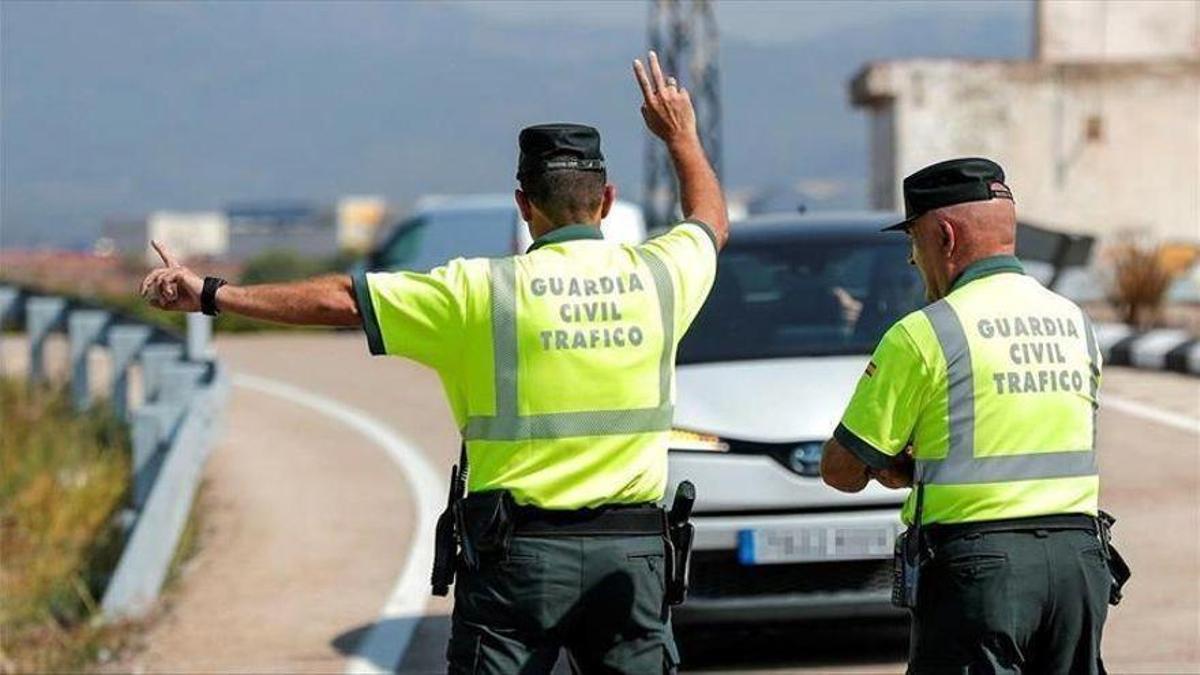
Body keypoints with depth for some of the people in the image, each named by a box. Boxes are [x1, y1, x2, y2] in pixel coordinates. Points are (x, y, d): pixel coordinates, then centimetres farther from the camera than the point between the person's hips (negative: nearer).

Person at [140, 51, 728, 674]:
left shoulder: (484, 291, -7)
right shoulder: (656, 276, 2)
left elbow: (341, 300, -5)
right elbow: (711, 221, 26)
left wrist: (212, 295, 1)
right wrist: (682, 137, 42)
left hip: (518, 553, -3)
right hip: (633, 551, 3)